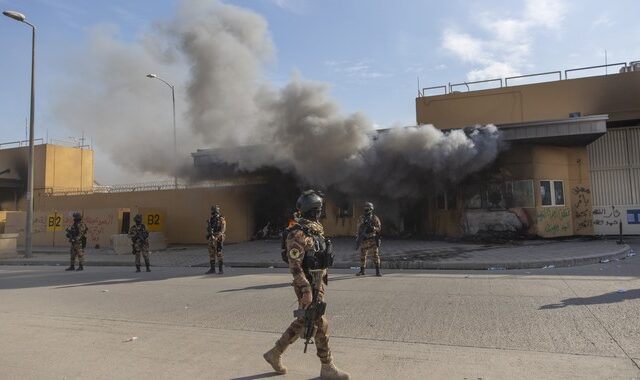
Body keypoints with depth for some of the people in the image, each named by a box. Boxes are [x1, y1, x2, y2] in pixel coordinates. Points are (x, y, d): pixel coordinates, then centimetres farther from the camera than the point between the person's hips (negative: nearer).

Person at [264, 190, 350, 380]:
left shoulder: (316, 229, 10)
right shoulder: (298, 234, -19)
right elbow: (294, 265, -23)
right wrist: (306, 291, -25)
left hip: (318, 283, 9)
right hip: (307, 286, -9)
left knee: (303, 322, 17)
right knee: (320, 324, 0)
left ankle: (275, 353, 30)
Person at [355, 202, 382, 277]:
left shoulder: (375, 218, -1)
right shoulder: (361, 219, 6)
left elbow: (379, 228, -1)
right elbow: (359, 229, 6)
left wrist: (373, 228, -20)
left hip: (372, 240, -3)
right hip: (364, 240, 3)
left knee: (375, 255, -7)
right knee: (362, 256, 8)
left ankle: (378, 271, -2)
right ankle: (362, 271, 18)